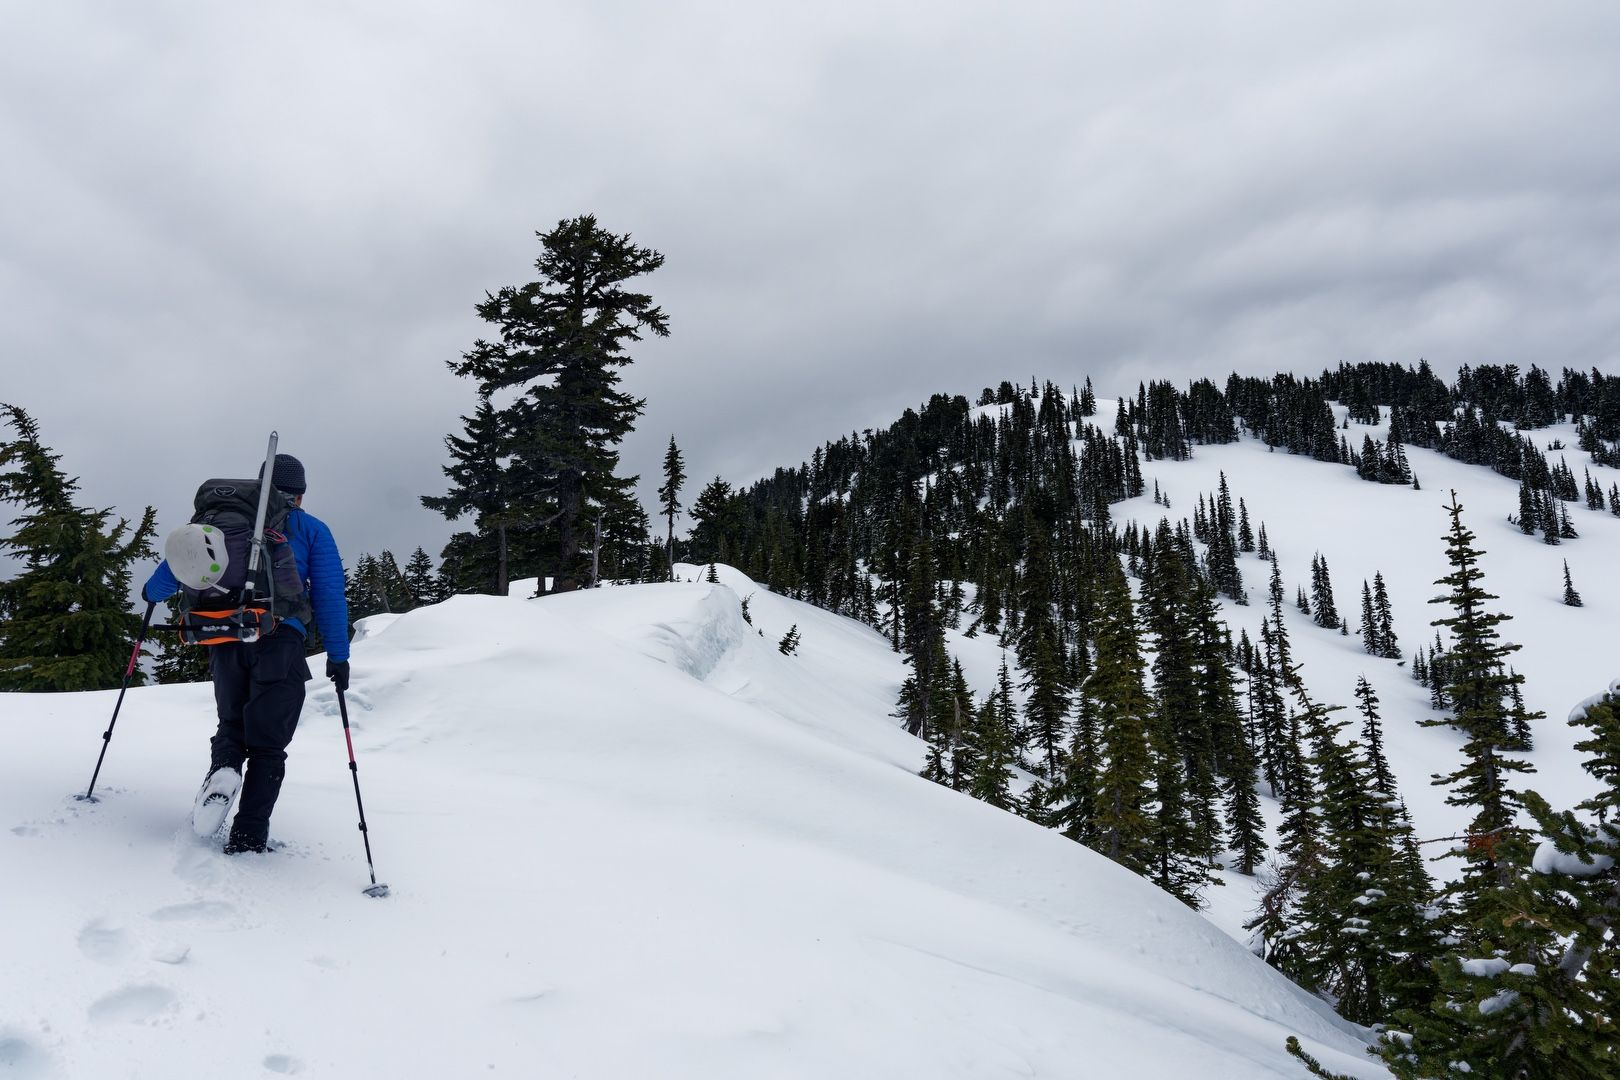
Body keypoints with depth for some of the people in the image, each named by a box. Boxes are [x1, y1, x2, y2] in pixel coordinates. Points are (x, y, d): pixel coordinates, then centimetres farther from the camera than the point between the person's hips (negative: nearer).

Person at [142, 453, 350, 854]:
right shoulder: (312, 529, 10)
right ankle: (248, 837, -4)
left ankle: (223, 768, -10)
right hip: (280, 640, -2)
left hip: (225, 639, 3)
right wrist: (338, 655, 4)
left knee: (231, 724, 22)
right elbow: (330, 595, 2)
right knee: (267, 745, 5)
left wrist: (153, 591, 32)